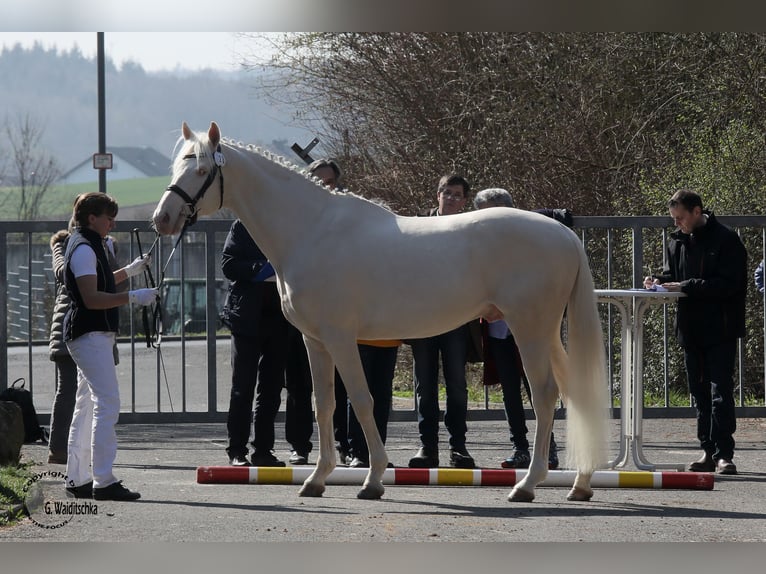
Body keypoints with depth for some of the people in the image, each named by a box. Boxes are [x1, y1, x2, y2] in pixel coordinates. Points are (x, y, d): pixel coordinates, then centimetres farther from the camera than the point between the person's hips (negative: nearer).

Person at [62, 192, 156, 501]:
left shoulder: (86, 246, 18)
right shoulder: (84, 249, -15)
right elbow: (92, 298, -24)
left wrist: (130, 270, 29)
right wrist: (133, 297, -27)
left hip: (92, 335, 11)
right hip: (91, 335, -11)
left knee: (87, 406, 14)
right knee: (108, 403, -15)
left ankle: (77, 479, 18)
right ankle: (103, 482, -19)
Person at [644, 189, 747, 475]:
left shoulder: (726, 240, -10)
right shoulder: (676, 241, 11)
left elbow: (728, 283, -16)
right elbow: (672, 273, 22)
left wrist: (686, 286, -20)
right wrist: (659, 281, -2)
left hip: (720, 330, -7)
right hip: (691, 330, 7)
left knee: (720, 392, -10)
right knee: (700, 393, 9)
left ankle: (723, 454, -11)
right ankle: (708, 451, 13)